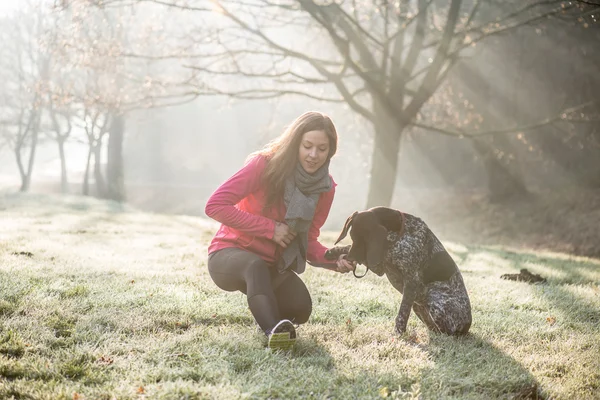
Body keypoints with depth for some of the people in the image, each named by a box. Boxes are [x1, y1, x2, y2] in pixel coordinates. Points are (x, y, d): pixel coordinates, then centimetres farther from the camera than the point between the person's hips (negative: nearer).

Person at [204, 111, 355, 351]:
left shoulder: (325, 188, -7)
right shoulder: (264, 165, -21)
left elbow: (308, 241, -3)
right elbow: (215, 206, -25)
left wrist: (334, 260, -24)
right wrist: (270, 227, -26)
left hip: (274, 264, 5)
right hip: (230, 253, -5)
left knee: (300, 310, -15)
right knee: (257, 266, -37)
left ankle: (263, 307, 17)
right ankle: (273, 331, -52)